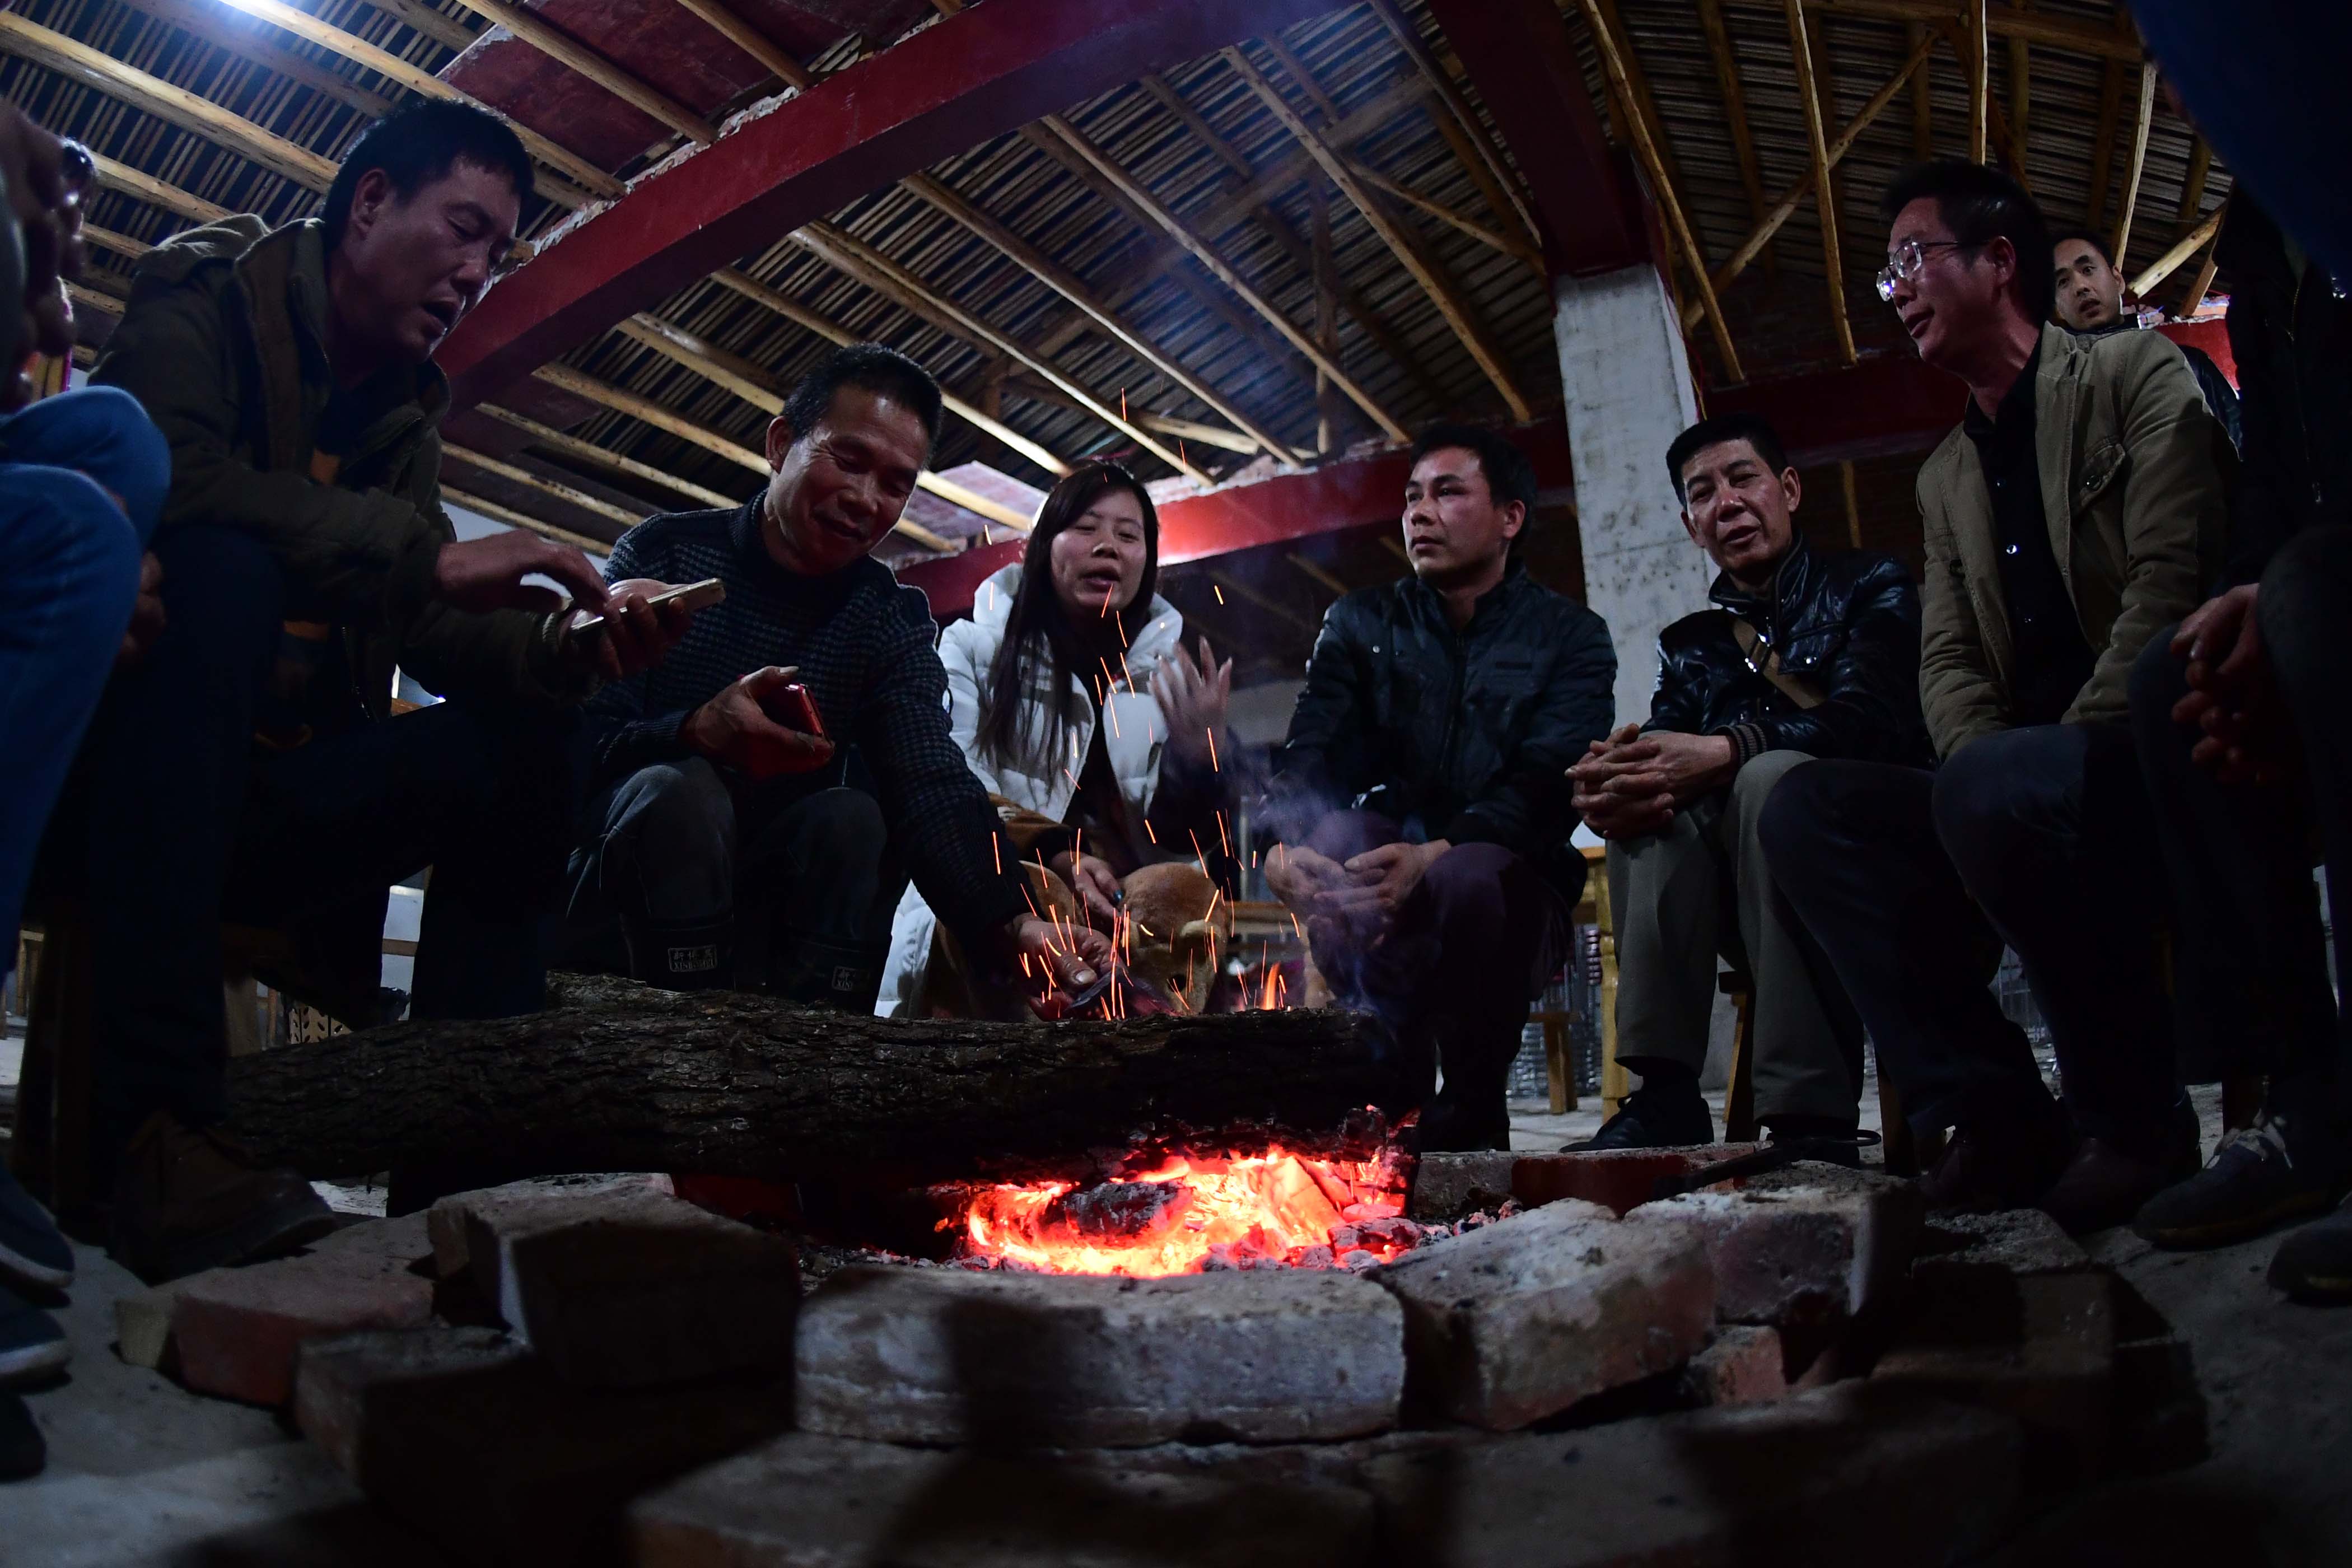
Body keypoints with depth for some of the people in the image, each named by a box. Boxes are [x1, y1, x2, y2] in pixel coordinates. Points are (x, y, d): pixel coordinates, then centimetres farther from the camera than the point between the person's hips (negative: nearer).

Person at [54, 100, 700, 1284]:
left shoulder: (405, 410, 15)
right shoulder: (207, 296, -2)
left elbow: (432, 631, 5)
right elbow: (174, 468, -25)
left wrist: (565, 647, -14)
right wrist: (432, 555, -30)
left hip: (252, 803, 6)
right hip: (103, 772, -6)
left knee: (520, 743, -10)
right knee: (224, 569, -33)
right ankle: (154, 1128, -40)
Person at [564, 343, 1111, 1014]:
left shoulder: (891, 621, -2)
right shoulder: (665, 554, -7)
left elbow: (935, 787, -19)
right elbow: (575, 739, -14)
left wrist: (1012, 923, -38)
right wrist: (695, 734, -35)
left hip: (779, 898, 2)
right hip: (629, 885, -2)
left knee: (852, 819, -25)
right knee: (682, 790, -30)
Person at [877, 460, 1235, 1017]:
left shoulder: (1169, 670, 12)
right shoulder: (975, 647, 4)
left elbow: (1172, 840, 5)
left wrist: (1199, 756, -16)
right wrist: (1052, 857, -27)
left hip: (1121, 911, 3)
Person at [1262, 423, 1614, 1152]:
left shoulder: (1570, 636, 5)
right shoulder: (1360, 624, 13)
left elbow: (1549, 783, -14)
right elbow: (1310, 753, -3)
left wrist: (1435, 857, -34)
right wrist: (1285, 842, -28)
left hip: (1509, 883, -2)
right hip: (1378, 888, 2)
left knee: (1472, 877, -36)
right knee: (1335, 837, -31)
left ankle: (1471, 1117, -11)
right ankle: (1397, 1101, -20)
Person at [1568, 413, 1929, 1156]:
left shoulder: (1869, 586, 6)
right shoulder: (1689, 644, 18)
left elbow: (1871, 719, -14)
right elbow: (1663, 749, 1)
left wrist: (1725, 753, -30)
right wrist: (1614, 784, -25)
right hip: (1737, 898, 4)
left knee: (1771, 776, -33)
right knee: (1649, 799, -24)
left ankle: (1813, 1111, -37)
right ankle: (1665, 1094, -31)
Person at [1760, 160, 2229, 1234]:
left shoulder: (2138, 376, 2)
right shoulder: (1945, 477, 20)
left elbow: (2173, 584, -12)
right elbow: (1947, 659, 10)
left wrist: (2068, 747, -21)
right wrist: (1979, 758, -11)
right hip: (2020, 771, 6)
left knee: (1995, 788, -36)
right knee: (1807, 810, -14)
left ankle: (2139, 1122, -15)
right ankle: (1998, 1117, -13)